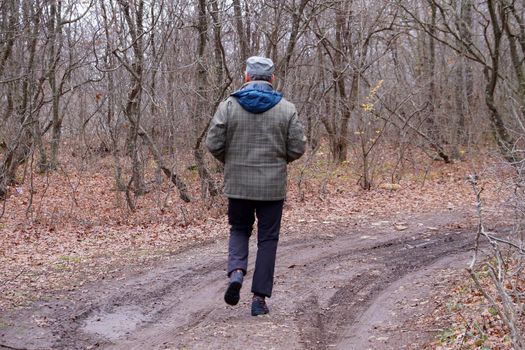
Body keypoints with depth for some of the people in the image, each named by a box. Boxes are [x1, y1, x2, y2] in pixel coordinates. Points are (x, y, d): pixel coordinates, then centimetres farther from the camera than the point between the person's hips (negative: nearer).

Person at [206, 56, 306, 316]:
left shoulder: (228, 105, -4)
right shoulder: (286, 109, -3)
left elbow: (213, 144, -6)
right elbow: (297, 148, -4)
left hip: (237, 184, 1)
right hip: (273, 186, 0)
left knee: (239, 230, 21)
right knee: (267, 240, 10)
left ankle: (236, 271, -5)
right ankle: (260, 298, 9)